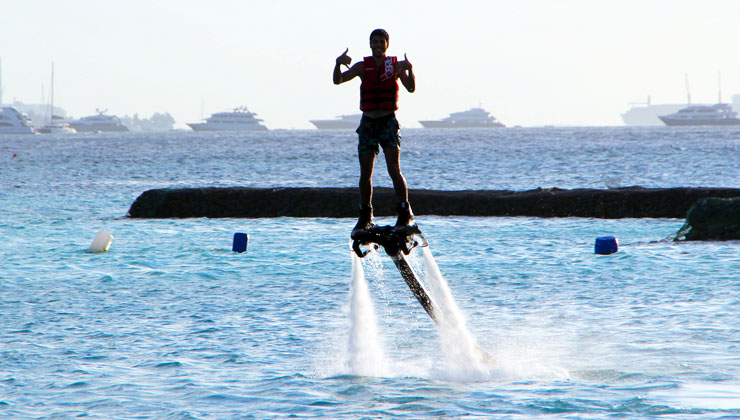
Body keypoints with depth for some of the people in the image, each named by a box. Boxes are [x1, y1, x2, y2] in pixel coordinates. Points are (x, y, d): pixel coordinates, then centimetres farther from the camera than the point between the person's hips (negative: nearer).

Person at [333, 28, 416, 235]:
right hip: (368, 122, 3)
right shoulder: (362, 66, 6)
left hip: (389, 122, -3)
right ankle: (365, 217, 10)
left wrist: (409, 69, -28)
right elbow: (338, 80, -3)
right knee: (365, 173, 2)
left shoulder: (396, 65, 2)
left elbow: (411, 88, -10)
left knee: (394, 169, -14)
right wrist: (338, 64, -22)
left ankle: (406, 213, -8)